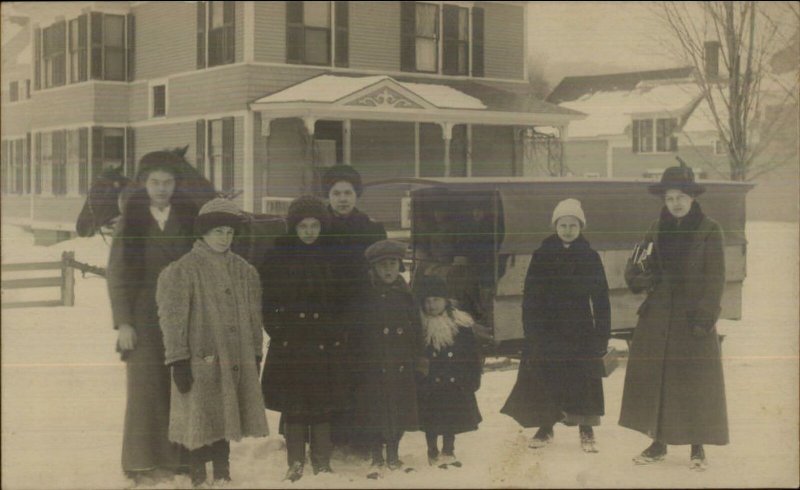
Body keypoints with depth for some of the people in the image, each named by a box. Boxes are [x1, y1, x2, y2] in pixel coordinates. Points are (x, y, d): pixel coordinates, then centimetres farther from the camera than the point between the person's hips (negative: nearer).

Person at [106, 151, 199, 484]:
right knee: (145, 387, -2)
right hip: (144, 316, -1)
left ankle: (175, 459, 8)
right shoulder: (132, 219, 3)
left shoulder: (189, 217, 6)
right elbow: (117, 272, 2)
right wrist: (122, 322, -5)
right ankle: (144, 463, 5)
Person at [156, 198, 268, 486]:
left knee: (224, 420, 13)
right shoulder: (182, 270, -6)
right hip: (200, 362, -5)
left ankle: (222, 473, 25)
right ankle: (198, 477, 12)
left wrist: (255, 355, 13)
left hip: (236, 362, 5)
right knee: (200, 421, 0)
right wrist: (178, 360, -13)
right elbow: (173, 319, -9)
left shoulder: (245, 272, 11)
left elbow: (254, 318, 15)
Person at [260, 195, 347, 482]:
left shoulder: (331, 257, 6)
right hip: (289, 345, -1)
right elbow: (269, 299, 3)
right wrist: (276, 329, -5)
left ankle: (322, 464, 15)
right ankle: (295, 464, 11)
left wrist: (337, 335, 2)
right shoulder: (279, 256, 2)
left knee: (322, 407, 5)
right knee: (293, 407, 1)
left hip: (324, 345, 1)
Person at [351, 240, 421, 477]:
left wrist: (413, 361, 2)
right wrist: (359, 365, -8)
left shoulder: (407, 296, 7)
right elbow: (356, 334, -3)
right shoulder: (365, 297, -2)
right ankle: (377, 458, 13)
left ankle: (393, 455, 24)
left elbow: (416, 333, 9)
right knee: (373, 412, 0)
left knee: (399, 411, 7)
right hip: (372, 368, -2)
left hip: (401, 368, 2)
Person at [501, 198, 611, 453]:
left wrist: (602, 335, -1)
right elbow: (530, 297, 1)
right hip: (547, 331, 1)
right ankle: (545, 427, 19)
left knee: (584, 380, -1)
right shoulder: (542, 256, 1)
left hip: (580, 331, 0)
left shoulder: (590, 257, 1)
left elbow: (601, 299, 3)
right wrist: (531, 332, -5)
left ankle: (586, 431, 12)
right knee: (545, 377, 3)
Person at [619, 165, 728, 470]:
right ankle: (658, 444, 16)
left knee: (696, 385, 1)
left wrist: (705, 317, -14)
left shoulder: (709, 231, -3)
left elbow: (715, 279, -6)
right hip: (656, 320, 4)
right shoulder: (656, 231, 10)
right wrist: (639, 274, -12)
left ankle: (698, 448, 13)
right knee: (653, 382, 5)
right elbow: (635, 273, 12)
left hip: (692, 321, -4)